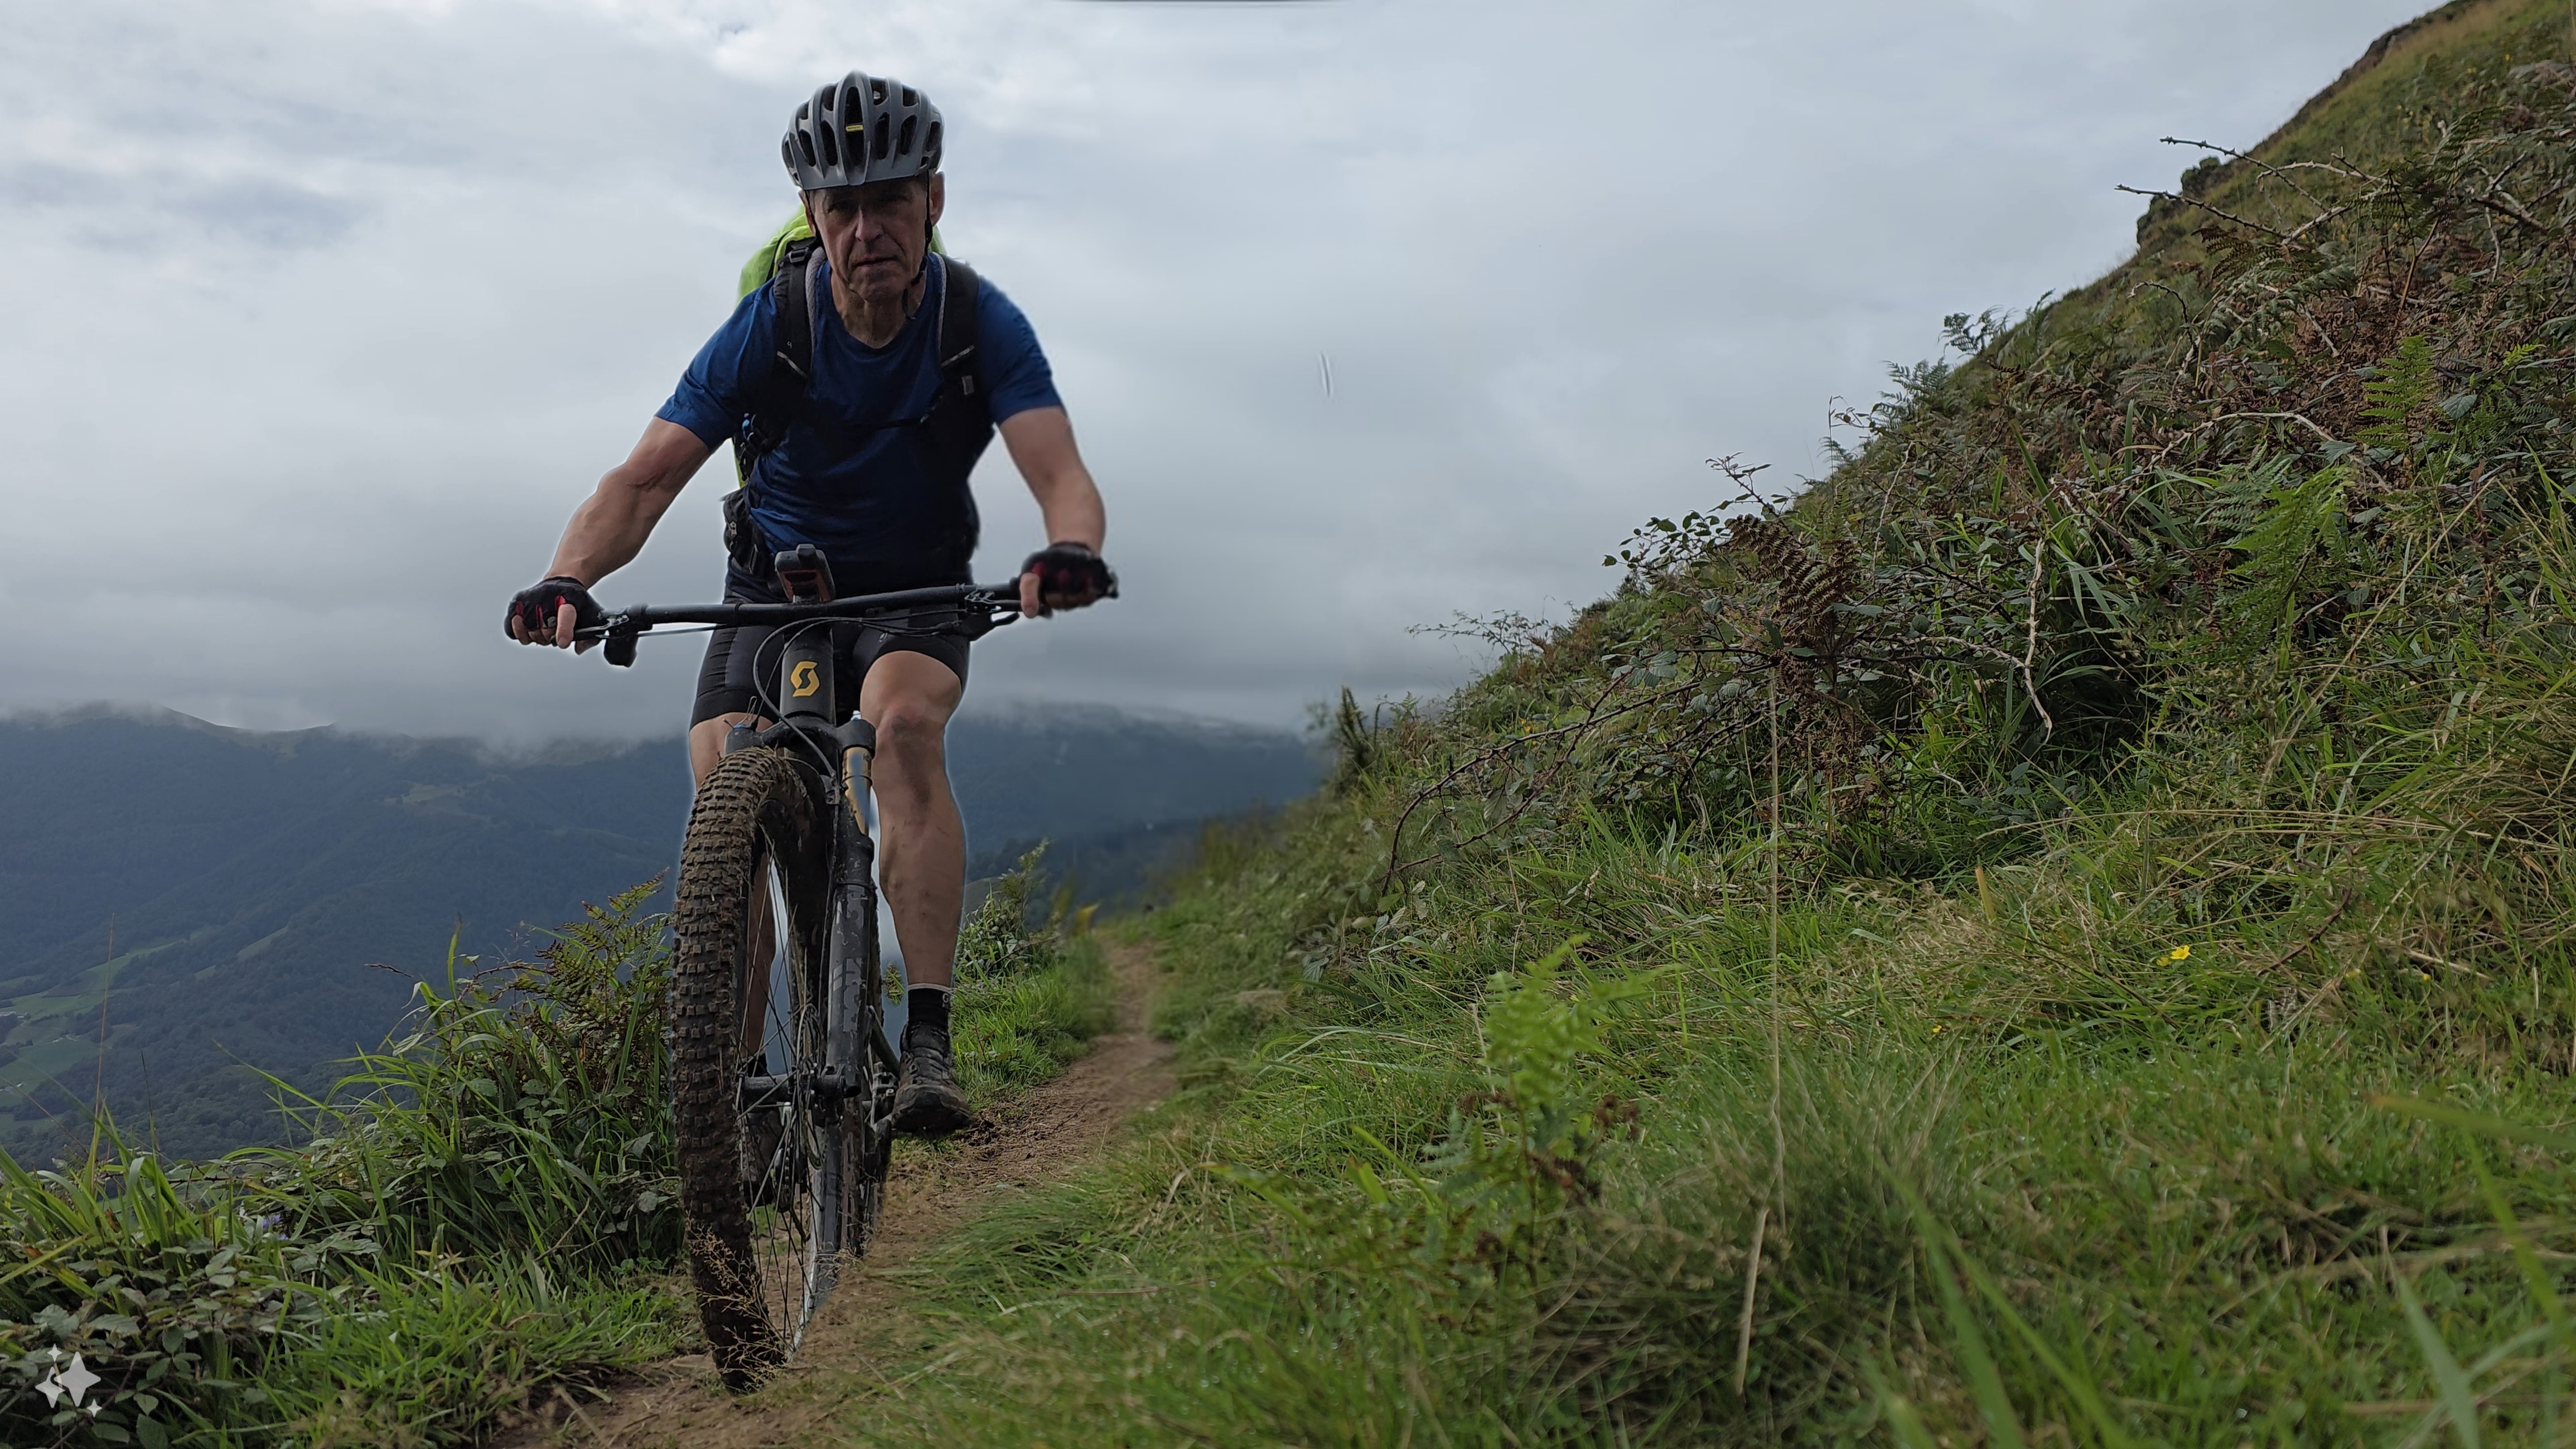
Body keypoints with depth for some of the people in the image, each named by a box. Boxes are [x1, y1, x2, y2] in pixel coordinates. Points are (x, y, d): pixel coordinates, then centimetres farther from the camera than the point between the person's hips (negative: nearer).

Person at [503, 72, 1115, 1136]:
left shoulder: (981, 322, -17)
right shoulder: (770, 323, -18)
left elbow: (1060, 471, -29)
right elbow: (645, 478, -20)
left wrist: (1070, 552, -54)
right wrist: (567, 579, -40)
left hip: (915, 590, -1)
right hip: (775, 585, 1)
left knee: (906, 721, -34)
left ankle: (928, 1039, -34)